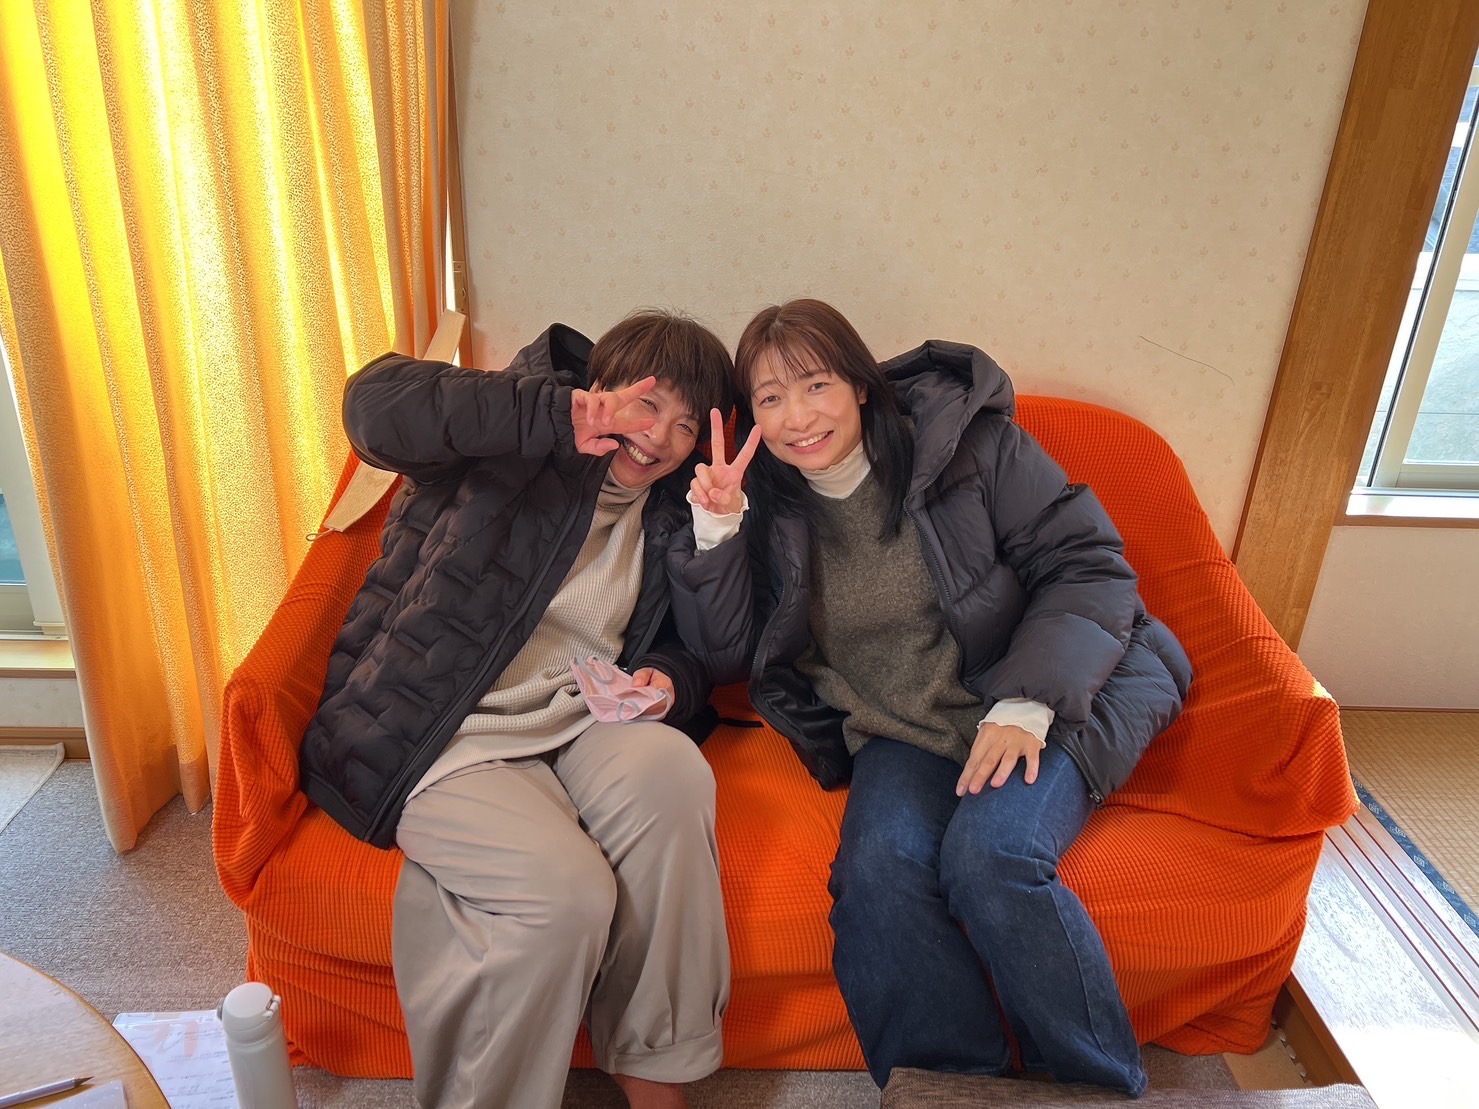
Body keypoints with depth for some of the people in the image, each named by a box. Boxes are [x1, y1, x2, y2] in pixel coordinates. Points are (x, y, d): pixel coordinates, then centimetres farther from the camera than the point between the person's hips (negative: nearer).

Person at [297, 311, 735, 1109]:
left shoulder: (667, 519, 14)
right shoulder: (518, 445, -3)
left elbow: (698, 648, 20)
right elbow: (374, 406, -22)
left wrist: (667, 679, -6)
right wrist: (562, 414, -26)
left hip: (573, 725, 5)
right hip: (440, 737, -4)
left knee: (670, 768, -29)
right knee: (566, 892, -29)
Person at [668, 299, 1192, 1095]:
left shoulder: (970, 443, -4)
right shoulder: (769, 505, 6)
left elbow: (1090, 565, -5)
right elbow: (727, 653, 6)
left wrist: (1026, 702, -18)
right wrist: (715, 534, -10)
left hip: (1044, 706, -2)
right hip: (903, 731, 3)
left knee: (991, 855, -29)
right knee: (877, 867, -27)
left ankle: (1101, 1090, -6)